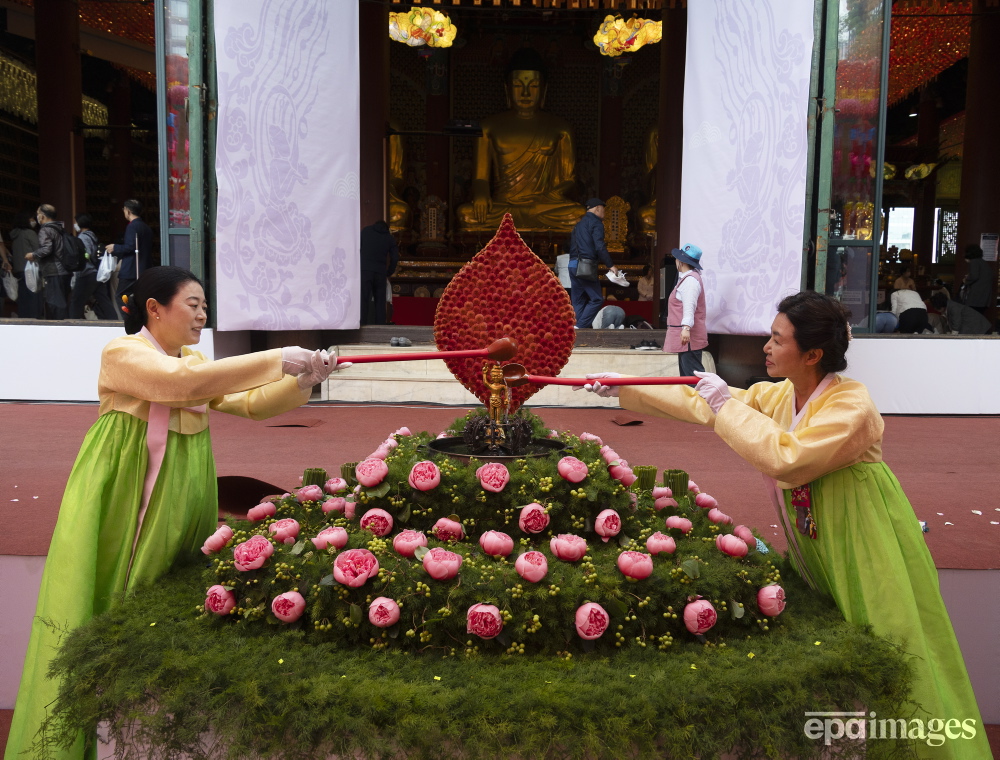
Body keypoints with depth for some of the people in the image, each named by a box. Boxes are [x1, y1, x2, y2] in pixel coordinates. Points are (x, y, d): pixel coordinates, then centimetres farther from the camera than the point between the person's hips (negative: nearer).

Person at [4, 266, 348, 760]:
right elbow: (185, 382, -28)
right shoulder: (122, 353, -11)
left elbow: (252, 405, 3)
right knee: (108, 610, -2)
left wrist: (302, 381, -14)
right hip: (121, 499, -6)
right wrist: (276, 361, -30)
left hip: (179, 499, 7)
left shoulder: (197, 363, 11)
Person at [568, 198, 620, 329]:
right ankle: (580, 327, -14)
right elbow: (600, 247, -13)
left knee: (578, 301, 9)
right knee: (596, 299, -5)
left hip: (573, 265, 9)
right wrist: (610, 265, -10)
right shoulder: (596, 223, -2)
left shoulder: (579, 224, 24)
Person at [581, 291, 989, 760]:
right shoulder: (777, 395, -1)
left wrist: (728, 405, -27)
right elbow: (701, 404, 5)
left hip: (867, 549, -7)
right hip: (814, 545, 8)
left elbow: (788, 460, -35)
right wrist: (623, 389, 3)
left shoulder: (852, 405, -23)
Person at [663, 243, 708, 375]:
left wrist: (686, 327, -37)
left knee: (692, 372, -12)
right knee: (686, 371, 14)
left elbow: (689, 306, -28)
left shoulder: (690, 280, -15)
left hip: (688, 336, -11)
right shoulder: (686, 278, 19)